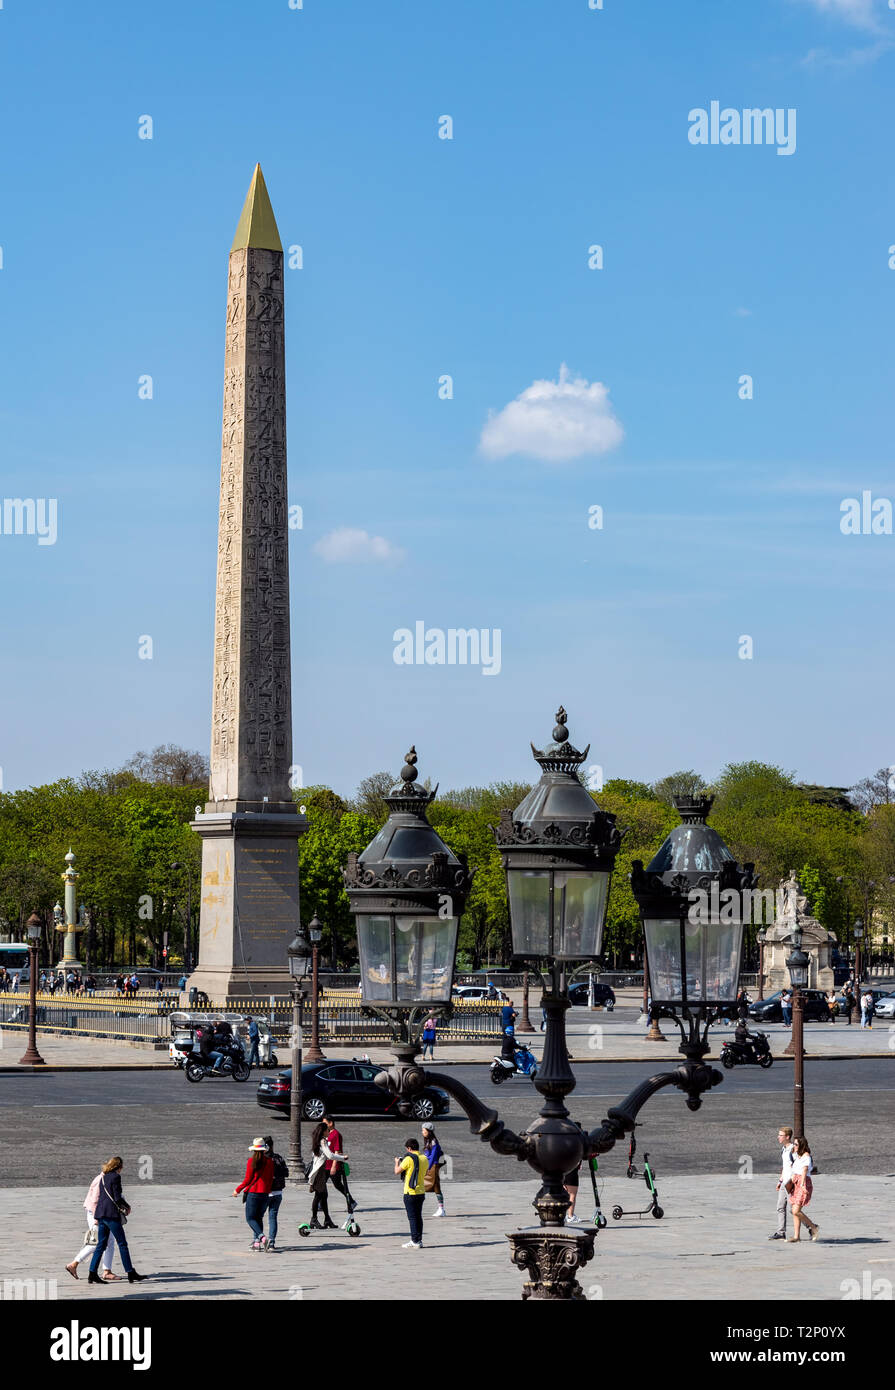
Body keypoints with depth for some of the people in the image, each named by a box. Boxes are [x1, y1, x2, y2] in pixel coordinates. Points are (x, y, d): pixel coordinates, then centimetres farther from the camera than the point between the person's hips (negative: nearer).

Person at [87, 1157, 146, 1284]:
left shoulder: (103, 1177, 16)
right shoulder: (116, 1177, -8)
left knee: (101, 1245, 9)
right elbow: (117, 1198, -13)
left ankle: (92, 1274, 4)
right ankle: (131, 1274, -2)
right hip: (111, 1214, -8)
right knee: (122, 1244, -3)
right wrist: (127, 1207, 4)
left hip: (101, 1214, 8)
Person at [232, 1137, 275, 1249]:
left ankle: (261, 1236, -22)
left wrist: (237, 1190, 2)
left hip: (253, 1193, -5)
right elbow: (271, 1178, 7)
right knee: (259, 1217, 16)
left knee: (250, 1218, 1)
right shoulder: (270, 1161, 3)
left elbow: (248, 1179, -10)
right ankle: (257, 1241, 8)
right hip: (265, 1193, 5)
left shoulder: (252, 1161, -9)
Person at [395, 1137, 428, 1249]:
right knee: (418, 1217, 14)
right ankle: (418, 1240, 17)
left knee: (412, 1217, -2)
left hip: (410, 1193, -7)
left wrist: (397, 1163, 11)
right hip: (421, 1192, 7)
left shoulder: (409, 1159, -15)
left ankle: (415, 1241, -2)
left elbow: (397, 1172, -10)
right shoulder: (424, 1158, 6)